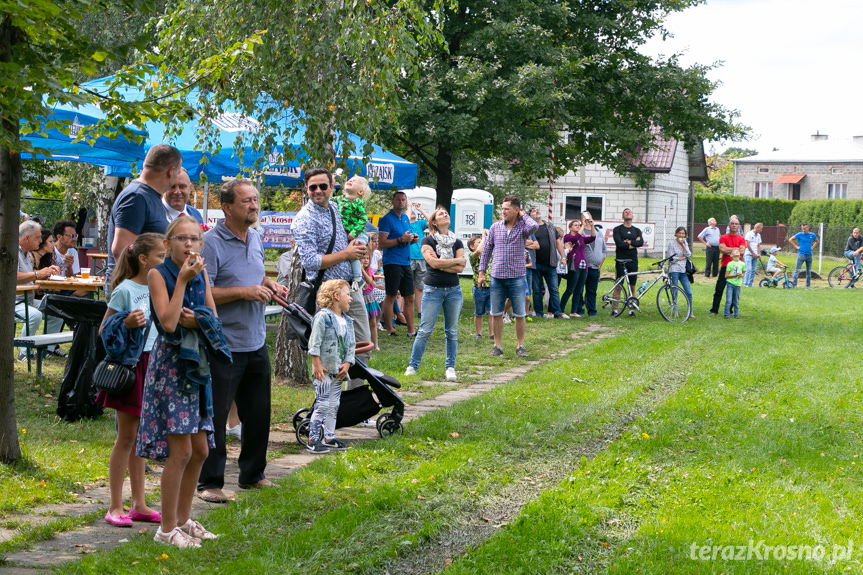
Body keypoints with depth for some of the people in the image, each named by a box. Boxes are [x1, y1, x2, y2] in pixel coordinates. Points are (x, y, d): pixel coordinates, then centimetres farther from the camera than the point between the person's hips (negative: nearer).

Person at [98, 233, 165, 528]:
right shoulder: (125, 290, -11)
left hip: (154, 364, 6)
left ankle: (139, 504, 20)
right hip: (131, 367, -6)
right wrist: (125, 323, -26)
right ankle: (115, 507, 8)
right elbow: (103, 331, -9)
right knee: (126, 436, 0)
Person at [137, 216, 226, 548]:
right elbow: (168, 322, -19)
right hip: (170, 363, -7)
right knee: (181, 450, -9)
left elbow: (214, 318, 6)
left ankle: (183, 519, 23)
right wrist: (182, 280, -19)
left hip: (197, 366, 7)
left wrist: (195, 320, -14)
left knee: (200, 450, 10)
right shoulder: (158, 274, -8)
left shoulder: (201, 273, 10)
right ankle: (167, 528, 2)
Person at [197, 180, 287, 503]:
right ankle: (209, 483, 7)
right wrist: (244, 292, -22)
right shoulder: (211, 242, -15)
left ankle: (252, 474, 30)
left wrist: (270, 286, 6)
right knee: (215, 416, -1)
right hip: (224, 346, -8)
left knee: (258, 413, 16)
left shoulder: (256, 239, 11)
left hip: (256, 342, 8)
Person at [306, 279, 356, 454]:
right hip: (324, 369, -8)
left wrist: (347, 364, -2)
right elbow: (315, 343, -15)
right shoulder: (323, 316, -12)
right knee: (322, 404, -8)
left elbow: (351, 345, 12)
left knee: (334, 405, 13)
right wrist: (317, 365, -18)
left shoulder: (347, 321, 11)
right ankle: (313, 440, -3)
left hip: (338, 371, 8)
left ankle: (329, 438, 21)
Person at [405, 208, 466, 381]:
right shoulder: (428, 241, -1)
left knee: (452, 331, 5)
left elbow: (460, 268, -3)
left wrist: (441, 264, -11)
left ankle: (450, 367, 12)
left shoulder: (457, 243, 9)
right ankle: (412, 366, 3)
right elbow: (434, 263, -15)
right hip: (433, 290, -3)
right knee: (425, 330, -4)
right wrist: (457, 260, -6)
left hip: (453, 290, 3)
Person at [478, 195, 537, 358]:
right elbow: (486, 250, 11)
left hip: (517, 277, -2)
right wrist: (481, 272, 7)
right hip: (497, 277, 3)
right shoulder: (495, 227, 6)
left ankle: (520, 346, 14)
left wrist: (523, 215, -9)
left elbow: (534, 227, -27)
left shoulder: (522, 226, -2)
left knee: (519, 314, 3)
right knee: (496, 314, 6)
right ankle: (498, 346, 16)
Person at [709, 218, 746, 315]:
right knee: (719, 289, -1)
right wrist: (735, 249, -7)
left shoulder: (741, 239, 7)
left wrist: (728, 251, -10)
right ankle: (714, 310, 6)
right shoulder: (723, 237, 4)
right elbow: (722, 249, -12)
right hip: (725, 266, -1)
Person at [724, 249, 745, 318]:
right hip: (730, 284, -2)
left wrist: (741, 275, -5)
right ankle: (727, 314, 2)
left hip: (737, 284, 2)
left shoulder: (742, 264, 4)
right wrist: (735, 275, -15)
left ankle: (736, 314, 18)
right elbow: (726, 276, -4)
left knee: (736, 301, 8)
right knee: (729, 300, -7)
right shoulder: (730, 264, -4)